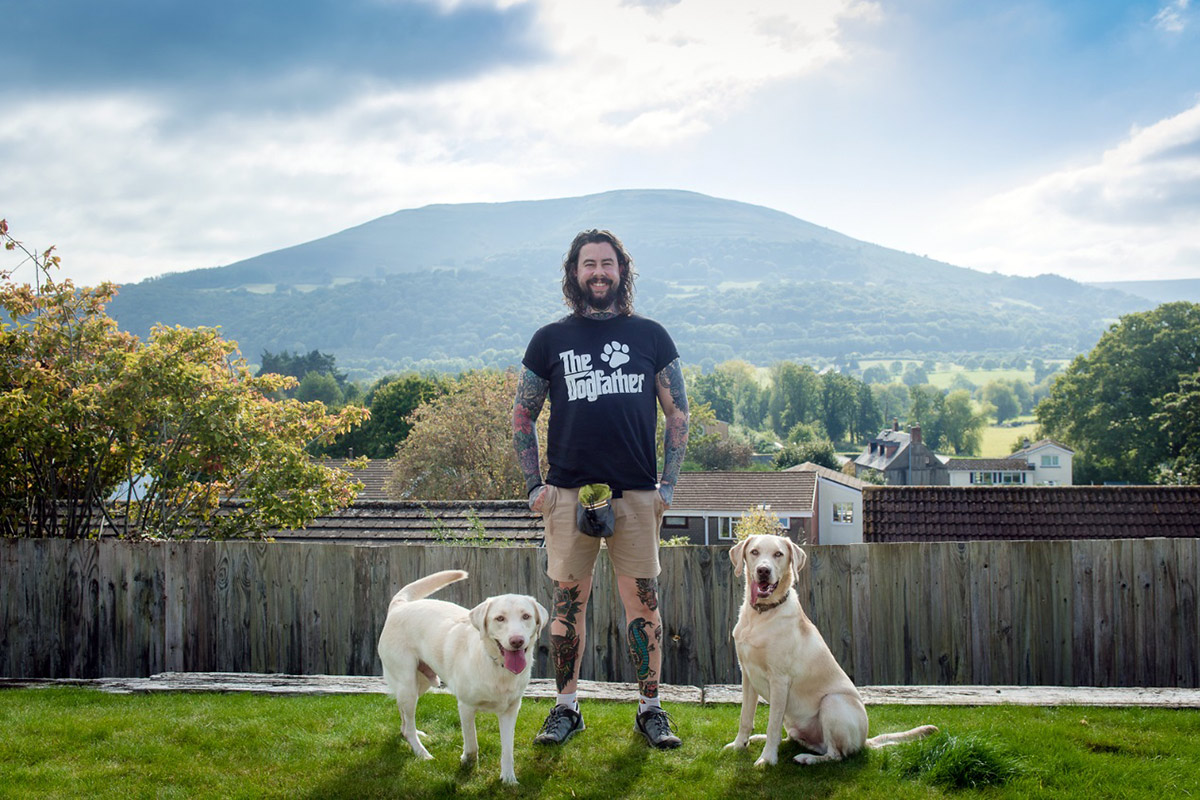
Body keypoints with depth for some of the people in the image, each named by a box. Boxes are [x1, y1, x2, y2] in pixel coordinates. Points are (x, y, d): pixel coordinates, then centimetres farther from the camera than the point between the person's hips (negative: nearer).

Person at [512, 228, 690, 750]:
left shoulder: (651, 336, 9)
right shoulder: (550, 340, 8)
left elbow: (677, 414, 11)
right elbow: (523, 417, 12)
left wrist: (667, 486, 2)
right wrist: (533, 486, 2)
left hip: (636, 492, 0)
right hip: (568, 491, 0)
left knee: (642, 600, 0)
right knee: (569, 598, 3)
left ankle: (650, 709, 9)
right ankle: (566, 707, 14)